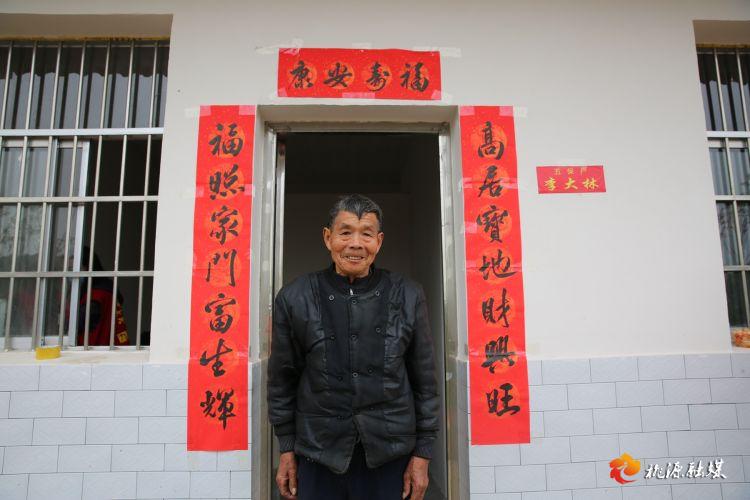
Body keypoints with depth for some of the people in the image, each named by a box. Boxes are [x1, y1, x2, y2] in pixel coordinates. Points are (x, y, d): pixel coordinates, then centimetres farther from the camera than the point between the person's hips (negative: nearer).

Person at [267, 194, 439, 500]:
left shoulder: (407, 297, -4)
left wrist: (422, 453, 2)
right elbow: (282, 379, 4)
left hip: (389, 456, 0)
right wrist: (286, 449, 6)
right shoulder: (295, 299, -4)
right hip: (318, 455, 0)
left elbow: (424, 380, 1)